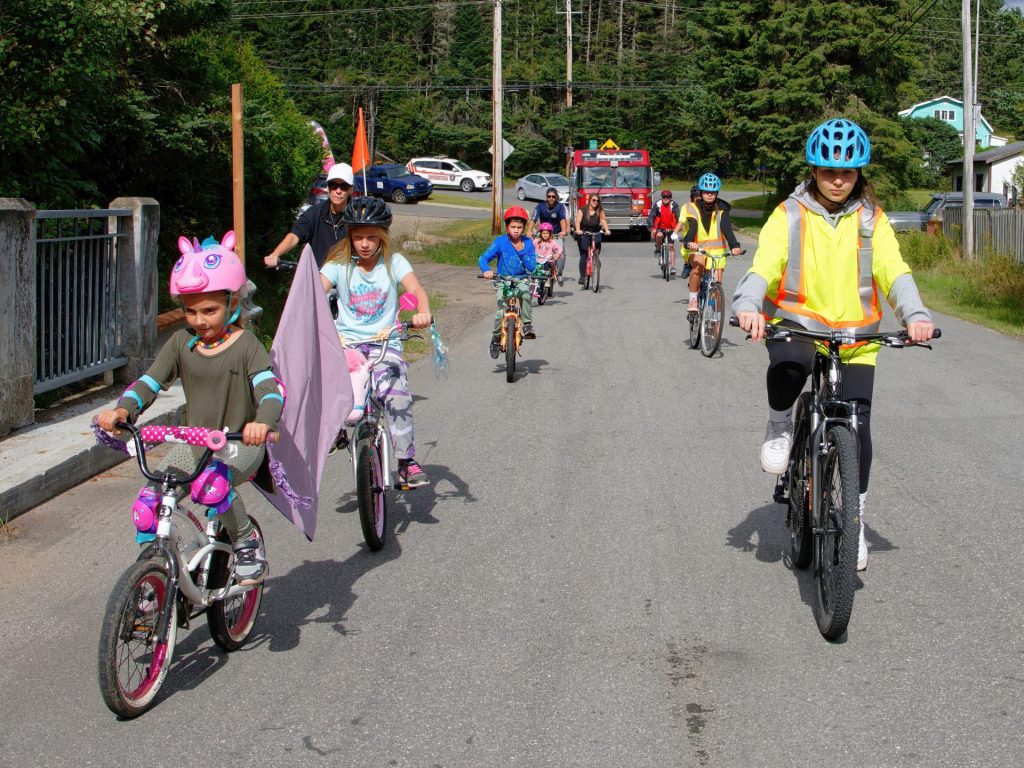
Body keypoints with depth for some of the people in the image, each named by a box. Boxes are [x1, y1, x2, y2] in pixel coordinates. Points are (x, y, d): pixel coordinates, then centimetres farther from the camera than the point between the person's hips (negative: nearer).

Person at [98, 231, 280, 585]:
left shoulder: (245, 345, -12)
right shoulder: (181, 343, 2)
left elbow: (270, 390, -24)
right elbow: (149, 382, -4)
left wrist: (262, 422, -47)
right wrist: (122, 410, -26)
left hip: (240, 444, -5)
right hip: (194, 441, 5)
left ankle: (248, 543, -8)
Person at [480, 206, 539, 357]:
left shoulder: (527, 243, -2)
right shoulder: (500, 241, -8)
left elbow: (532, 267, -7)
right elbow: (483, 258, -13)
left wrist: (522, 252, -19)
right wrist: (486, 270, -33)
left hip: (521, 279, 1)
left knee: (525, 292, -35)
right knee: (502, 312, -17)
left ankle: (527, 324, -20)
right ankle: (496, 338, 8)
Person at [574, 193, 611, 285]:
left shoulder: (600, 211, 2)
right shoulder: (582, 211, -2)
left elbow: (603, 221, -10)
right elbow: (578, 221, -15)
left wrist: (606, 230, -29)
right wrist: (578, 230, -35)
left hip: (595, 234, 2)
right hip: (583, 234, -2)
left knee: (597, 251, -16)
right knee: (583, 255, -12)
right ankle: (582, 276, -10)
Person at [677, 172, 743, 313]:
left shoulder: (721, 209, -2)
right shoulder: (692, 208, -6)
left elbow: (727, 228, -17)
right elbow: (692, 227, -21)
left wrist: (734, 246, -36)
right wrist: (689, 242, -44)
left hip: (716, 250, 2)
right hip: (696, 249, -2)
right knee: (698, 265, -34)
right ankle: (692, 300, -18)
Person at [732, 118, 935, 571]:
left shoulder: (871, 220, 4)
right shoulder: (789, 216, 0)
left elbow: (893, 271, -8)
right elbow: (764, 266, -13)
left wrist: (915, 315, -27)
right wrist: (748, 305, -34)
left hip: (853, 336, 2)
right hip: (796, 322, -2)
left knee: (857, 424, -6)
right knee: (788, 364, -37)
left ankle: (854, 518, 14)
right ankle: (779, 427, -4)